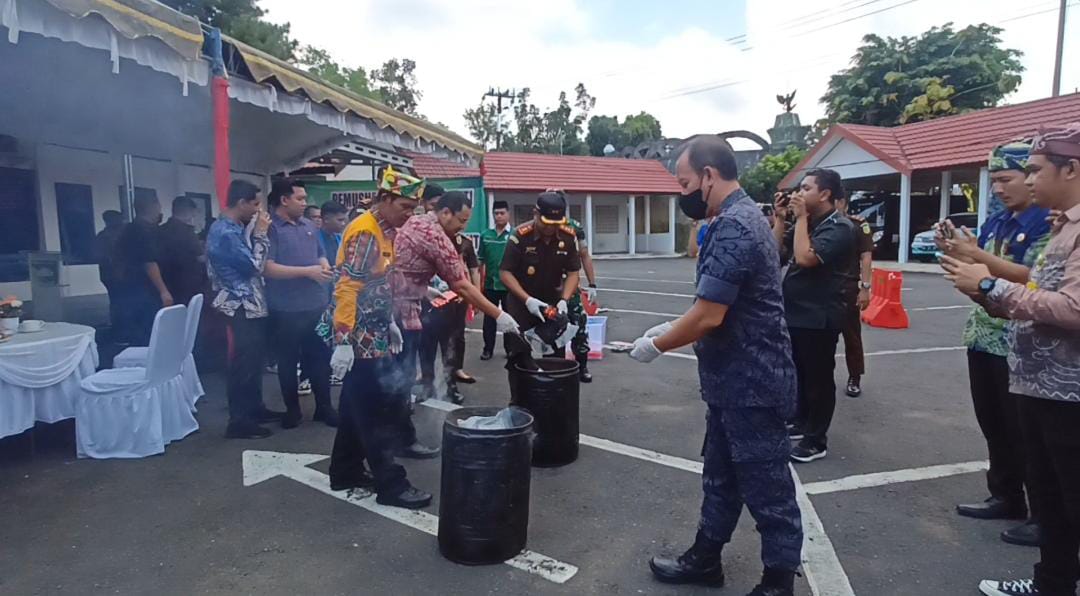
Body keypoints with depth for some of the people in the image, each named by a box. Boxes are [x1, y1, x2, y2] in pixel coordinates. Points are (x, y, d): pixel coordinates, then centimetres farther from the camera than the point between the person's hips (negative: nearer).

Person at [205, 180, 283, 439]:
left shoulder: (235, 228, 12)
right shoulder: (224, 232, -19)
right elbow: (254, 266, -20)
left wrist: (257, 232, 9)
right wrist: (260, 233, -12)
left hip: (251, 305, 10)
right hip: (240, 308, -10)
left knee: (255, 361, 18)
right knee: (243, 365, -4)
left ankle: (254, 408, 30)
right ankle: (239, 422, 5)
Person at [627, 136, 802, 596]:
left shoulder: (733, 227, -23)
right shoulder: (738, 217, 11)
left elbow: (709, 316, -25)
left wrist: (657, 345, -10)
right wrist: (671, 328, 13)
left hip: (751, 383, -10)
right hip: (734, 380, 10)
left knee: (766, 487, 6)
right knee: (721, 477, 21)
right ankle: (705, 558, 36)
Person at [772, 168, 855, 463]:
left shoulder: (839, 227, -15)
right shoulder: (807, 223, 13)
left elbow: (805, 257, -27)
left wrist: (801, 217, -19)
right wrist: (781, 218, 1)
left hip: (818, 317, -9)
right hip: (796, 313, 9)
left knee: (818, 378, 1)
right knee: (799, 374, 18)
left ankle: (816, 441, 10)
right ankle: (801, 423, 33)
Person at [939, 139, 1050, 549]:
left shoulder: (1049, 222, -11)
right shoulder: (997, 222, 12)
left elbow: (1033, 278, -22)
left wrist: (976, 254, -25)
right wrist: (955, 250, -3)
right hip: (984, 336, 8)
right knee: (993, 426, 16)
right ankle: (1006, 497, 30)